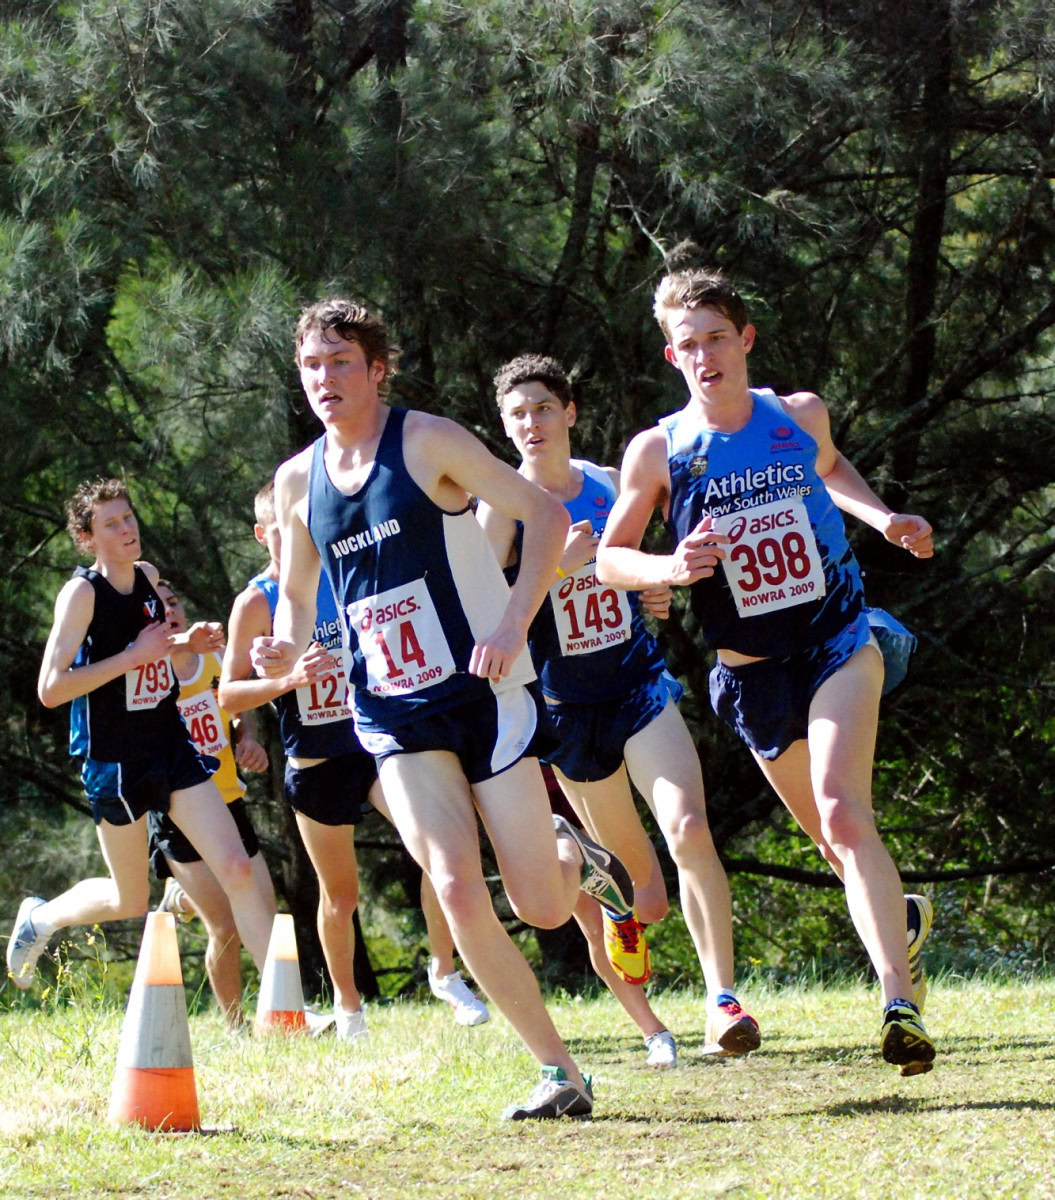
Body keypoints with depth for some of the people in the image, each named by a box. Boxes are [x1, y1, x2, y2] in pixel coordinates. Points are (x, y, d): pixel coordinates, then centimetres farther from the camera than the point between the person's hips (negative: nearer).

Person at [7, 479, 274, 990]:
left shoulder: (148, 577, 6)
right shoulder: (82, 592, -14)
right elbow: (51, 688, -22)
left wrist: (186, 643, 7)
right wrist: (134, 656, -22)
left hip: (173, 750, 5)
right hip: (115, 763, -5)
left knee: (237, 870, -8)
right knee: (130, 901, 8)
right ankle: (40, 916, 37)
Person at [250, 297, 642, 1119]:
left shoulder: (427, 442, -7)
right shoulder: (298, 480, 7)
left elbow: (546, 516, -8)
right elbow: (297, 594, 20)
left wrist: (514, 625, -20)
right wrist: (287, 650, -4)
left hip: (482, 690, -3)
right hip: (394, 713, 3)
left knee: (540, 907, -3)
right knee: (458, 890, -16)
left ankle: (576, 857, 35)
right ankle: (560, 1074, -5)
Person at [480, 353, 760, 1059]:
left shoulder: (612, 486, 3)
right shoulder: (505, 506, -7)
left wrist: (657, 583, 0)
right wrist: (557, 566, -27)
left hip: (639, 683, 1)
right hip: (566, 703, -1)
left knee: (688, 830, -19)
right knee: (637, 866, 9)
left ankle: (722, 995, -18)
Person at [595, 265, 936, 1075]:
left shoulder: (800, 416, 0)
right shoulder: (658, 451, -7)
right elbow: (610, 556, 2)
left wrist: (884, 518, 9)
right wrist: (670, 569, -18)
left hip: (837, 640, -1)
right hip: (752, 672, 1)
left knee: (841, 811, -22)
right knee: (836, 838, 10)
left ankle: (901, 1006, -27)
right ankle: (904, 921, 44)